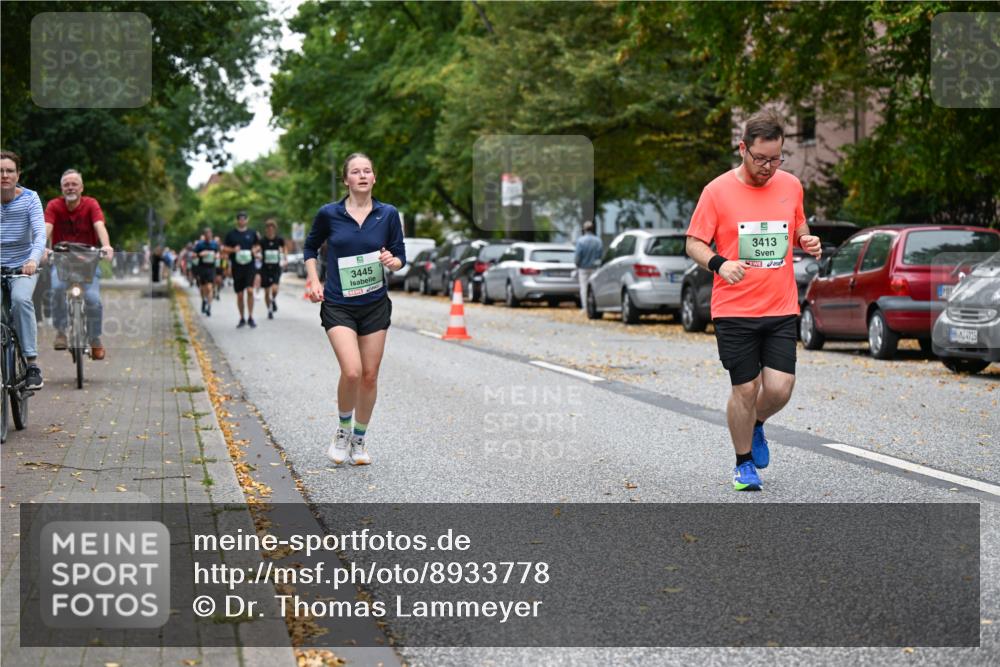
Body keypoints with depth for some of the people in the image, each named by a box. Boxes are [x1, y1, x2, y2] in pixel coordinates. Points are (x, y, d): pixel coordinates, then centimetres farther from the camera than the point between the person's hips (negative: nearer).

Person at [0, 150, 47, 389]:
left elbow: (40, 234, -18)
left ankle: (32, 363, -24)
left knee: (20, 299, -30)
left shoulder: (29, 199, -8)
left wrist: (34, 259, -37)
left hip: (22, 267, -2)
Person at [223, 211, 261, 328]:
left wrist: (254, 250, -6)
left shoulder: (252, 233, 7)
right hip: (237, 267, 1)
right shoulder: (231, 234, 6)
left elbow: (258, 246, 16)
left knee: (250, 290, -16)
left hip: (250, 266, -1)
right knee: (240, 294, 6)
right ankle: (242, 319, 20)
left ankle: (250, 317, -8)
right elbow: (225, 248, 8)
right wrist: (233, 249, -12)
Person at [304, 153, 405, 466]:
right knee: (351, 372, -19)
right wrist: (314, 281, 1)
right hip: (338, 305, -2)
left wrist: (392, 261, -15)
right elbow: (311, 246, 13)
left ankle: (359, 440, 25)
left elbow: (400, 256, 8)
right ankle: (343, 431, 8)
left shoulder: (388, 214, -1)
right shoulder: (329, 214, -3)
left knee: (370, 376, 6)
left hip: (375, 305, 2)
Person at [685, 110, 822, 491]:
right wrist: (719, 263, -22)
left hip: (782, 309, 3)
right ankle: (744, 463, 22)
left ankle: (756, 425, 30)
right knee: (745, 390, 0)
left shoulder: (791, 186, 7)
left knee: (779, 388, -6)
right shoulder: (717, 191, -4)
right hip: (734, 311, -3)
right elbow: (694, 244, -2)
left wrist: (807, 241, -1)